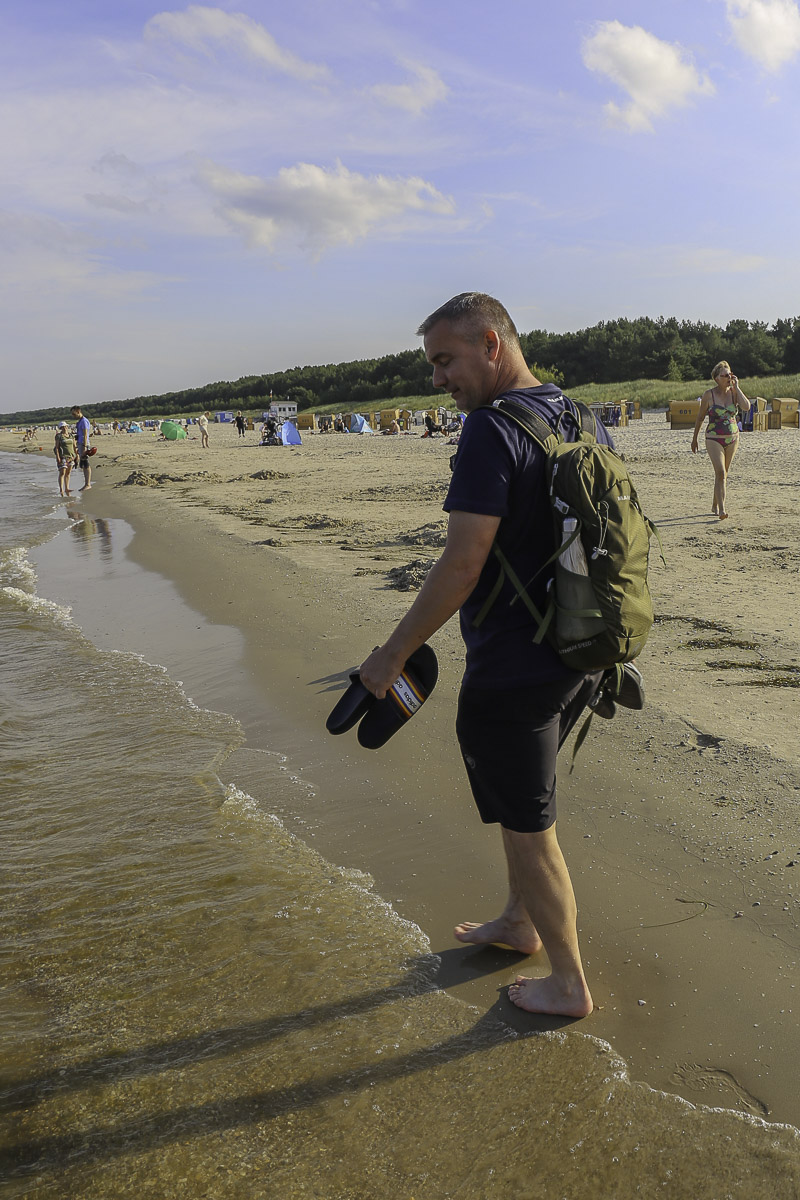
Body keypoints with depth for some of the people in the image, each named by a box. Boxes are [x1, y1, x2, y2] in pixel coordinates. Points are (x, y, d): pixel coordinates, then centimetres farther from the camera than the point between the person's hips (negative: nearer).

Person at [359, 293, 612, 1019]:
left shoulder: (492, 431, -20)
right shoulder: (587, 424, 7)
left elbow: (463, 563, -24)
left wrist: (394, 653, -15)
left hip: (512, 672, -9)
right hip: (581, 658, 9)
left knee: (528, 825, 8)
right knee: (519, 801, 27)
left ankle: (569, 984, 25)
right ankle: (521, 923, 45)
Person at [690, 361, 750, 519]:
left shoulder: (733, 392, 1)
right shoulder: (708, 395, -6)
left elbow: (746, 407, -16)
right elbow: (700, 417, 3)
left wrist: (736, 387, -13)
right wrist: (694, 438, 8)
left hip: (732, 438, 4)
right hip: (714, 439, -4)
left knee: (723, 473, 13)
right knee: (720, 473, -17)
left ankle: (715, 505, 29)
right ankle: (722, 510, -20)